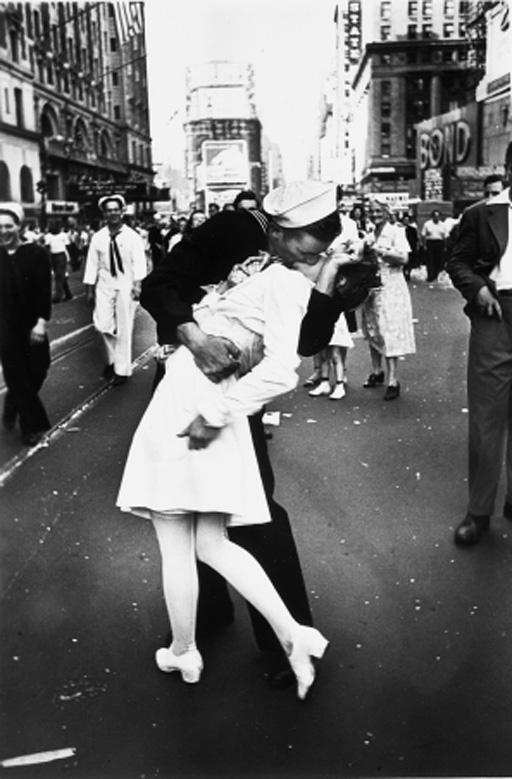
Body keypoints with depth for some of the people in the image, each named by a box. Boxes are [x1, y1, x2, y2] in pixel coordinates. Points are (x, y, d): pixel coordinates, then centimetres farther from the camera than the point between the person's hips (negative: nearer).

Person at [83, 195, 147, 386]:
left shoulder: (132, 237, -4)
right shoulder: (98, 237, 4)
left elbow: (139, 262, -12)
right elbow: (92, 263, 6)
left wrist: (138, 284, -25)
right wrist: (90, 289, 4)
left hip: (126, 285, -2)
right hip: (105, 285, 3)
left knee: (124, 329, 3)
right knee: (103, 325, -4)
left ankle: (122, 369, 15)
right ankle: (113, 358, 24)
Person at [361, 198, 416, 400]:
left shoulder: (395, 231, -4)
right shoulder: (370, 236, 14)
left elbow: (403, 258, -16)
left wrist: (380, 250, -20)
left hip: (390, 287, -6)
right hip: (371, 287, 7)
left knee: (389, 332, -9)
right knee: (372, 331, 12)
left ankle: (393, 381, -6)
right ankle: (376, 371, 26)